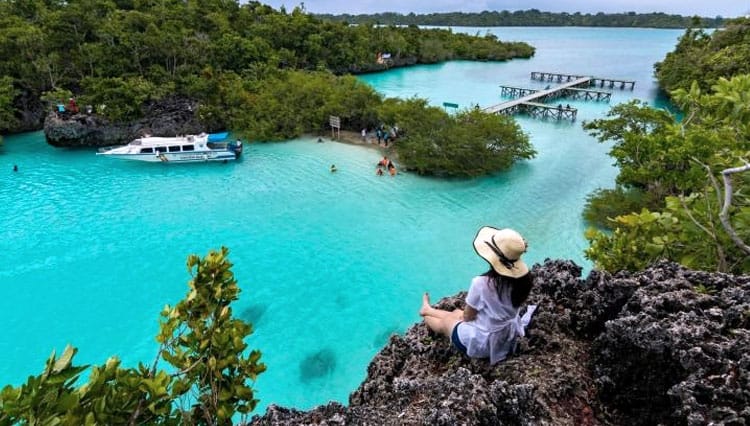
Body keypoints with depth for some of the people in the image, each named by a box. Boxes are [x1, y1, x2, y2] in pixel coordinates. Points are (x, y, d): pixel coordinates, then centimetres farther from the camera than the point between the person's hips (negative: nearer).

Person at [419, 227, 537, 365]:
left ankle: (427, 312, 57)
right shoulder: (522, 279, -17)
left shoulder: (481, 283, -34)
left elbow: (468, 316, -16)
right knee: (456, 313, 28)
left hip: (481, 344, -5)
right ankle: (428, 310, 56)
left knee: (445, 321, 24)